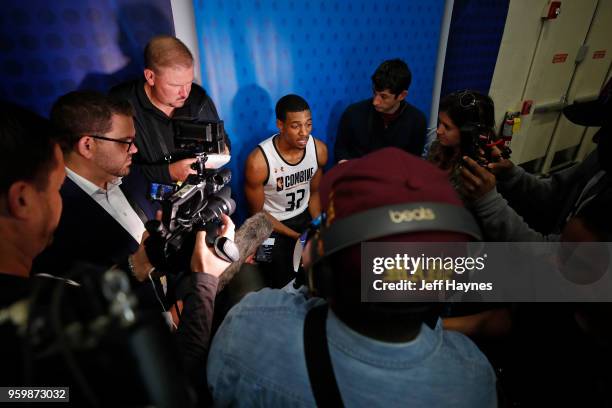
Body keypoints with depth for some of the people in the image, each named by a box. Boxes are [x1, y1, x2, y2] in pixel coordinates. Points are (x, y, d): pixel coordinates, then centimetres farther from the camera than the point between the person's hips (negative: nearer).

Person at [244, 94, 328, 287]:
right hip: (271, 224, -4)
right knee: (286, 284, -5)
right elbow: (257, 213, -14)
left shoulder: (319, 149, -13)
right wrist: (299, 237, -16)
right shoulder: (258, 162, -27)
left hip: (305, 215, 4)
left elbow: (314, 193, 3)